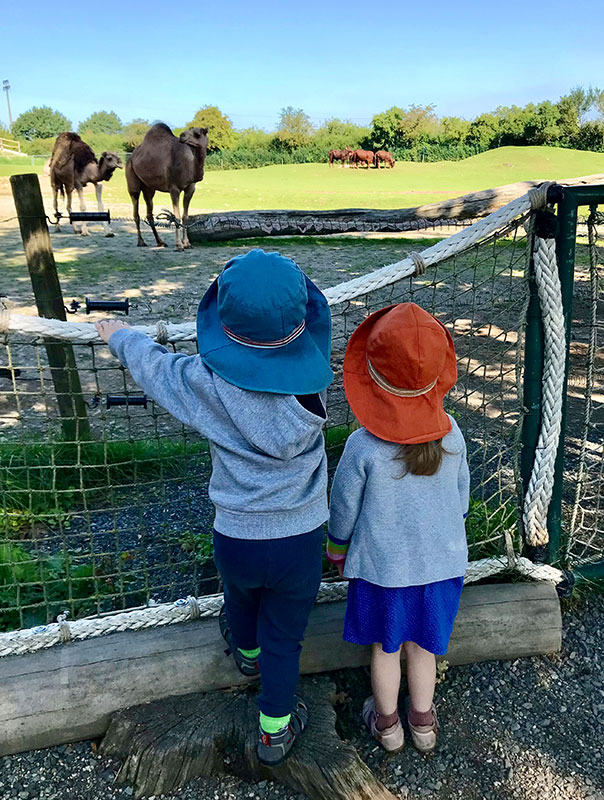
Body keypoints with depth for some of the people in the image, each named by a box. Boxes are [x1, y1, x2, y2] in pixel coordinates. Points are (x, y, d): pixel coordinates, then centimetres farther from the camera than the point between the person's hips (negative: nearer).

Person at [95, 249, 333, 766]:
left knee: (241, 599, 34)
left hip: (235, 540, 1)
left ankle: (247, 653, 65)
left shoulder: (209, 384, -22)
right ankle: (274, 732, 41)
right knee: (284, 638, 21)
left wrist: (120, 336, 19)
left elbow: (154, 365, -2)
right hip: (299, 543, -1)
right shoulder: (310, 387, -23)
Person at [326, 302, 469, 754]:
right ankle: (423, 723, 46)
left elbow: (344, 508, -12)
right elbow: (461, 498, -1)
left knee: (385, 647, 22)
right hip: (441, 563, 3)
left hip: (382, 568, -2)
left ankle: (387, 724, 45)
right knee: (422, 647, 24)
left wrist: (338, 548, 9)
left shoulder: (363, 447, -27)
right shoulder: (452, 435, -16)